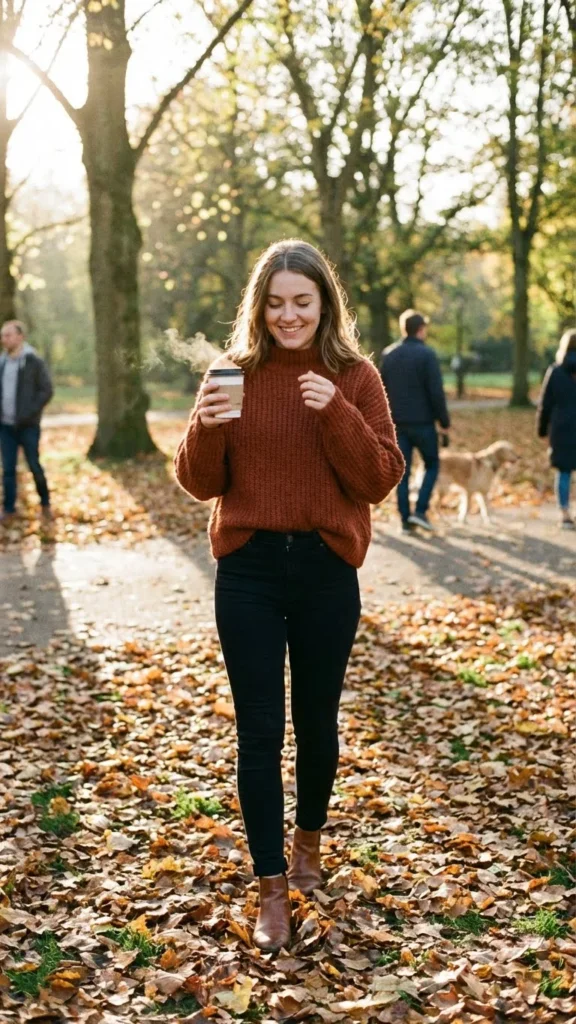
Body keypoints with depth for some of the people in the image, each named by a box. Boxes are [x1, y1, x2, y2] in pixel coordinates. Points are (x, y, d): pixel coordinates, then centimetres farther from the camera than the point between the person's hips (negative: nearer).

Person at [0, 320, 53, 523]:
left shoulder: (34, 361, -7)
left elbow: (46, 390, -9)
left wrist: (29, 413, -17)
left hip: (28, 426, -4)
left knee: (34, 466, 4)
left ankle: (45, 503, 22)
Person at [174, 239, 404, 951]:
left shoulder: (355, 377, -1)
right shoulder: (234, 373, 1)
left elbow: (380, 480, -7)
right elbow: (201, 485, 1)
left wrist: (336, 412, -20)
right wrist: (206, 426, -19)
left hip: (326, 570, 0)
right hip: (247, 570, 0)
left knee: (316, 721, 15)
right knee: (258, 733, 2)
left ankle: (308, 840, 41)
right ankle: (272, 888, 15)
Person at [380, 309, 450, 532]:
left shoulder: (388, 354, 6)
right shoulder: (427, 354, -10)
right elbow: (436, 392, -13)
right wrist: (445, 424, -6)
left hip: (398, 423, 4)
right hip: (422, 422, -4)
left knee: (402, 472, 8)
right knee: (432, 465, 12)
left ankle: (406, 520, 6)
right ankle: (420, 510, -1)